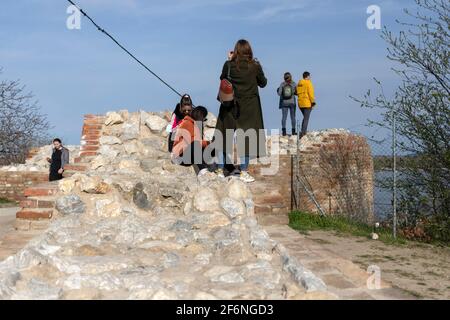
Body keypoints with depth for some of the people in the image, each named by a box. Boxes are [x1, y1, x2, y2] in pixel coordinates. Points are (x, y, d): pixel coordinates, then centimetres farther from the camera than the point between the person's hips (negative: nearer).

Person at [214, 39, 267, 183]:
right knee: (246, 137, 5)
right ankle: (244, 172, 8)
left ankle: (220, 169, 17)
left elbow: (223, 78, 12)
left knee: (224, 135, 11)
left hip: (230, 106, 1)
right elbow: (263, 83, 6)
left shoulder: (229, 65, -6)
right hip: (249, 107, -1)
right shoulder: (255, 66, -6)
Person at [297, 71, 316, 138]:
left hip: (300, 103, 7)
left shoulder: (299, 83, 12)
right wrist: (313, 102, -8)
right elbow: (310, 93, -14)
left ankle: (303, 131, 18)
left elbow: (298, 93, 12)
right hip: (307, 103, -7)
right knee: (306, 118, -3)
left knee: (305, 117, 21)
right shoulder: (308, 83, -9)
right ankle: (303, 132, -9)